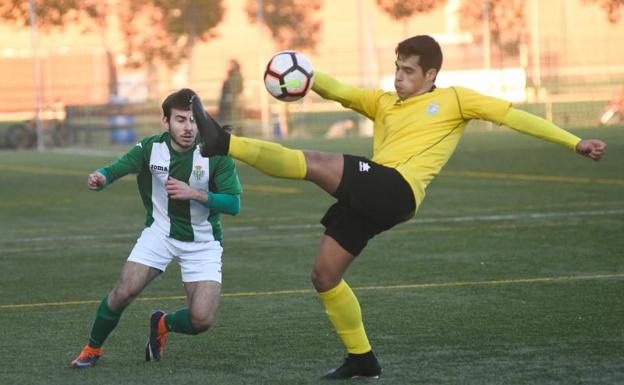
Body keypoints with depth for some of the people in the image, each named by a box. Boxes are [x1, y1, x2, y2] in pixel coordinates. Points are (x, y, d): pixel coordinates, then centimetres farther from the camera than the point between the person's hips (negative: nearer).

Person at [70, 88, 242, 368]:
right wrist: (100, 178, -43)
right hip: (159, 232, 1)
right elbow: (116, 168, -18)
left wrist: (194, 193, -33)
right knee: (125, 291, -18)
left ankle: (163, 325, 23)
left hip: (202, 243, -1)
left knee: (202, 320, -14)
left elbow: (233, 204, -20)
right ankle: (92, 349, 8)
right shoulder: (151, 148, -12)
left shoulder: (216, 153, -18)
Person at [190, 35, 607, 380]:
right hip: (368, 197, 7)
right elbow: (339, 90, 15)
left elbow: (512, 114, 9)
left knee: (314, 163, -24)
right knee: (324, 275, 6)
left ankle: (224, 143, -32)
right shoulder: (384, 102, 26)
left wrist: (575, 142, 3)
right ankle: (361, 358, 17)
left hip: (396, 190, -7)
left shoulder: (453, 100, 12)